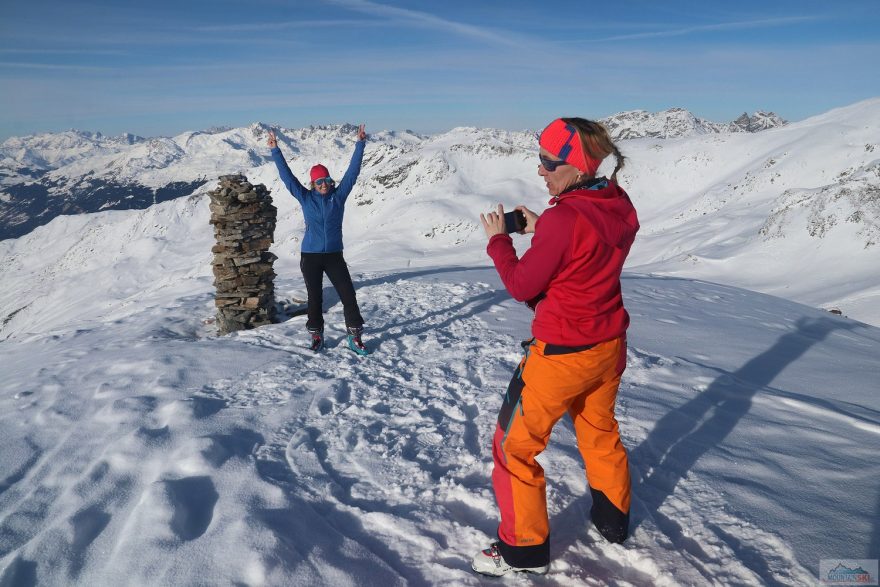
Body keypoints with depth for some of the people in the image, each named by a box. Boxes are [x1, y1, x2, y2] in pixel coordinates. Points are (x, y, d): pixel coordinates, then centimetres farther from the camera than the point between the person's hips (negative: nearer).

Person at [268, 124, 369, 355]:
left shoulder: (339, 196, 1)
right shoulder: (305, 198, 0)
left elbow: (353, 171, -2)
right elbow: (286, 175, 0)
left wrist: (360, 144, -6)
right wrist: (275, 151, -4)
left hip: (334, 255, 0)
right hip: (310, 256, 0)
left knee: (348, 295, -3)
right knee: (314, 298, 9)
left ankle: (355, 336, 7)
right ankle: (316, 336, 24)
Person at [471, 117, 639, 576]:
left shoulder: (562, 218, -26)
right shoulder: (621, 206, -3)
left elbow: (522, 286, -16)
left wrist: (498, 239, -2)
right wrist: (540, 230, 6)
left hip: (562, 353, -8)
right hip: (609, 346, 8)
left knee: (514, 446, 9)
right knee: (600, 431, 29)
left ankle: (524, 549, 22)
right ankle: (613, 518, 48)